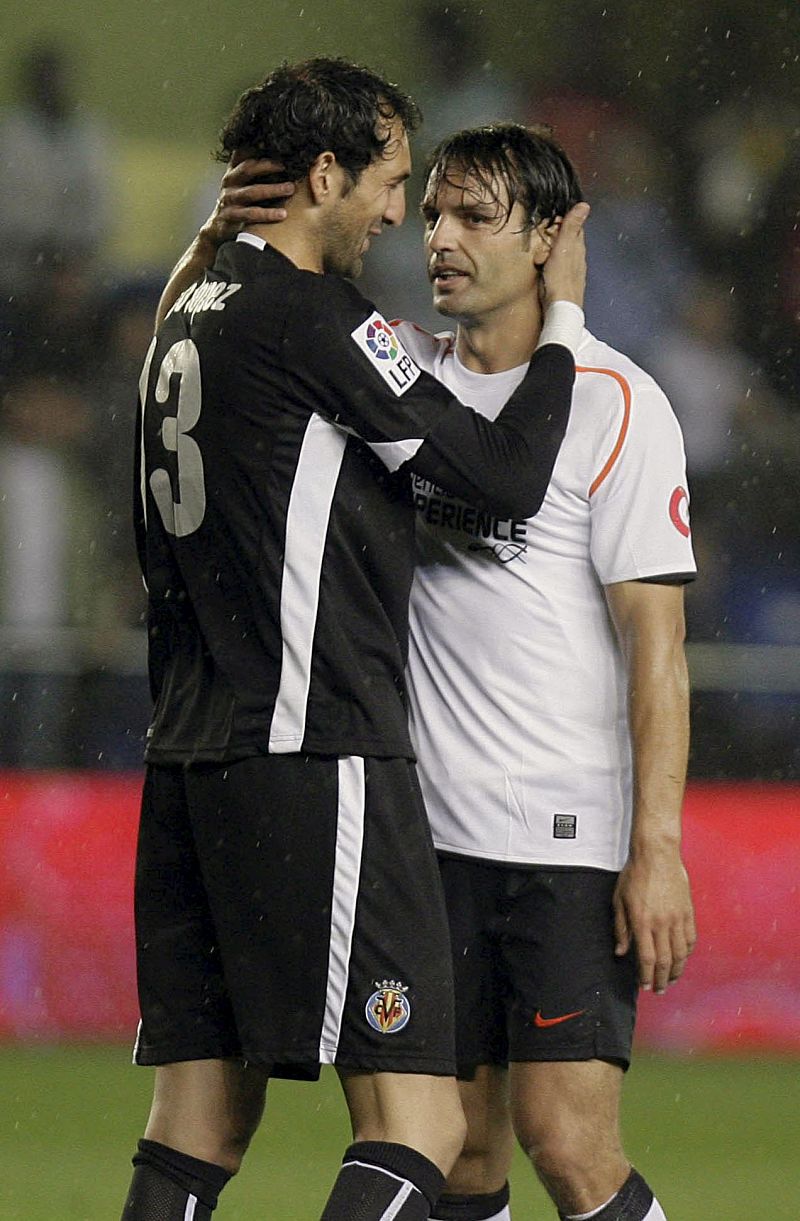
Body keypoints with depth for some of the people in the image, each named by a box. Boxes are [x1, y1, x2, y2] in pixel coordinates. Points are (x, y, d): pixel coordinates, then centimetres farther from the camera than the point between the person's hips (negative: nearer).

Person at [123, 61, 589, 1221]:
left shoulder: (189, 314, 17)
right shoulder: (312, 319, -11)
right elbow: (507, 477, -9)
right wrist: (562, 319, 5)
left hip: (190, 766, 10)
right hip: (315, 763, -10)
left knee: (202, 1121, 9)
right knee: (418, 1127, -11)